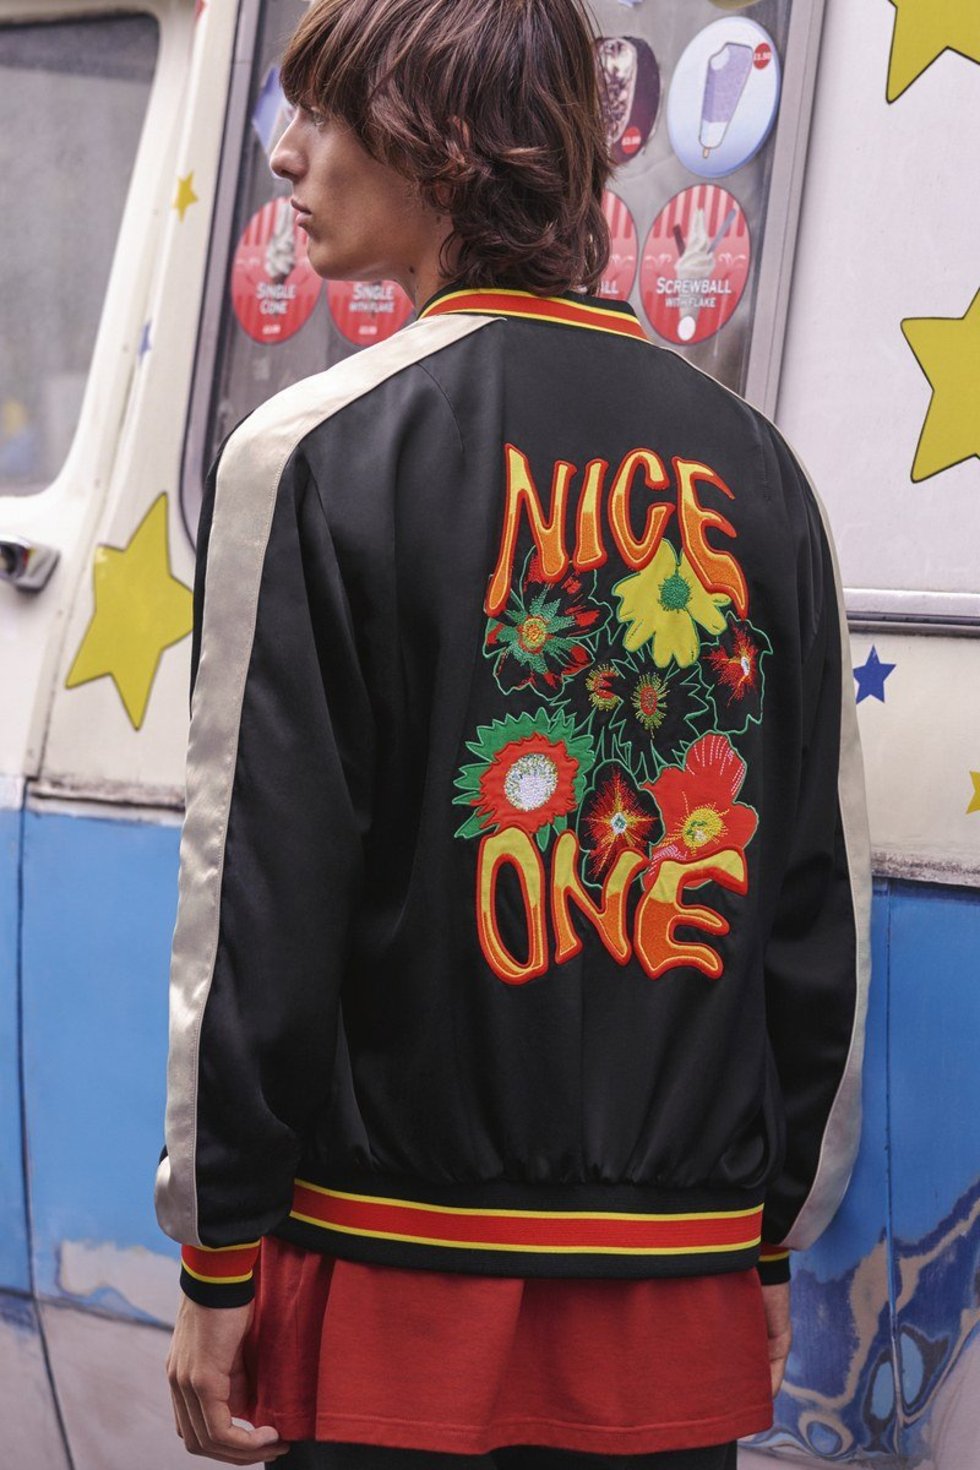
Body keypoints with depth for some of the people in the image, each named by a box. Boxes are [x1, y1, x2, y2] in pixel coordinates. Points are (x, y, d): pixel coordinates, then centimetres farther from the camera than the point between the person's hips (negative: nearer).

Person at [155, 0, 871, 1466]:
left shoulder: (317, 450, -8)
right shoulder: (752, 464, 7)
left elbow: (259, 890, -10)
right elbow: (824, 891, 10)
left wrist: (218, 1262, -2)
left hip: (404, 1274, -4)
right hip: (686, 1275, 5)